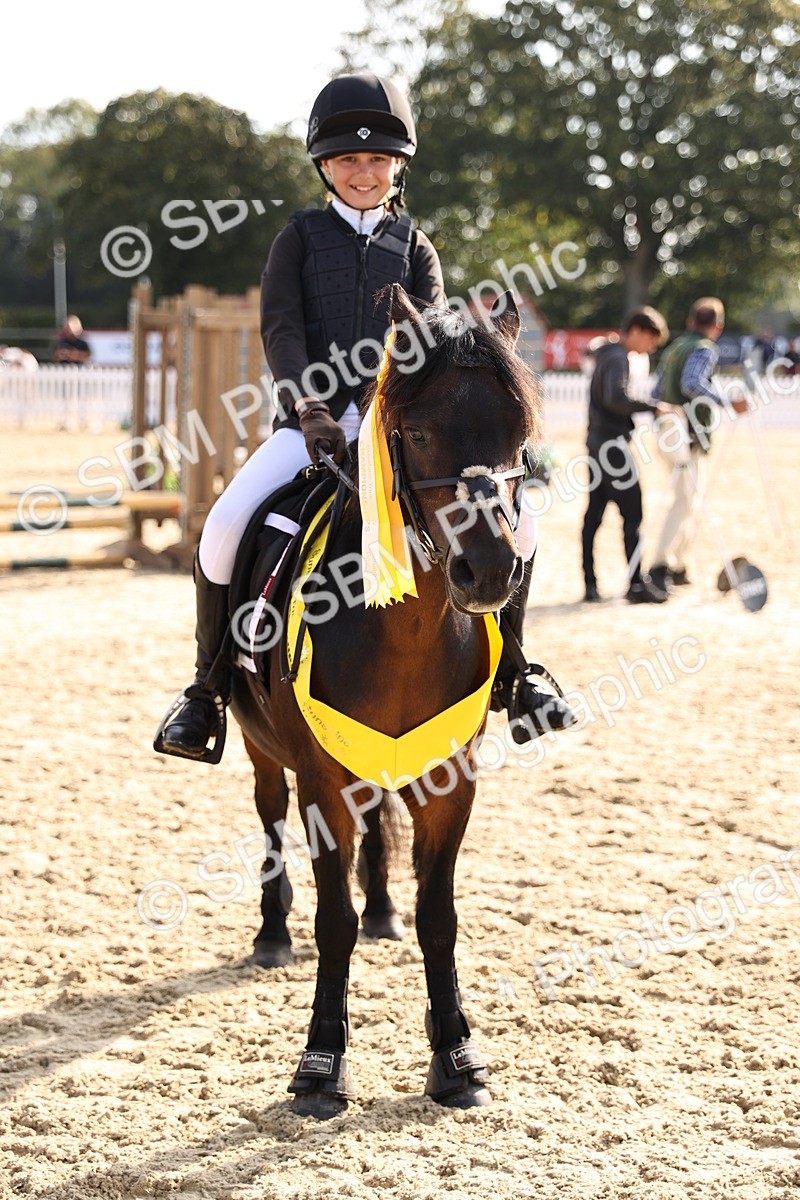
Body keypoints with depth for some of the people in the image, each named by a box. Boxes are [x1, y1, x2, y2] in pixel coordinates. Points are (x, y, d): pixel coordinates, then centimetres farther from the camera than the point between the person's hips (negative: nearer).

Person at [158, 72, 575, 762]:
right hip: (312, 417, -1)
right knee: (226, 524, -25)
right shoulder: (301, 237, 9)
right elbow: (280, 326, -2)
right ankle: (208, 684, -6)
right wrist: (309, 406, -19)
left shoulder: (414, 247, 13)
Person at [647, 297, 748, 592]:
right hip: (688, 435, -9)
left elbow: (657, 394, 20)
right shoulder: (705, 349, -9)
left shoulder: (674, 348, 18)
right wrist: (727, 403, -26)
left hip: (668, 432, 9)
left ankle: (678, 568, 18)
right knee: (687, 501, -9)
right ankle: (662, 565, -17)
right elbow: (692, 383, -26)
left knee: (687, 500, 17)